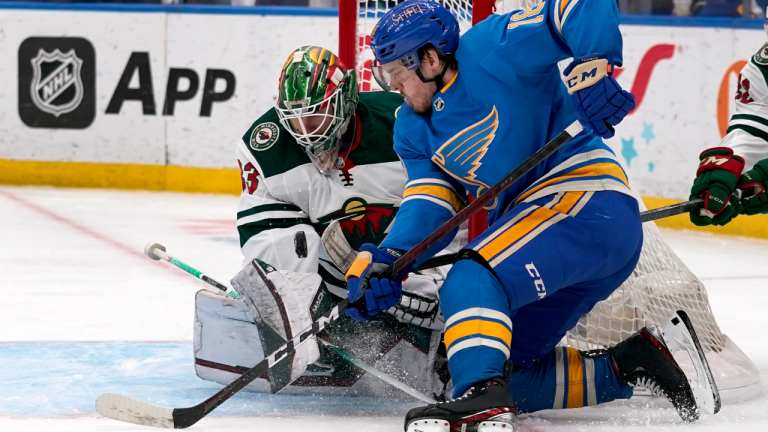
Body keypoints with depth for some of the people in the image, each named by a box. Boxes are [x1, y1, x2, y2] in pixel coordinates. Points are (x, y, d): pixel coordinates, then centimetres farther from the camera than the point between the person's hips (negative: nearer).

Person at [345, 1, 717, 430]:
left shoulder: (493, 50, -8)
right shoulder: (415, 129, 15)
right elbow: (429, 203, 1)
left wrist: (592, 64, -34)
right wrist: (385, 260, -18)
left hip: (588, 205, -10)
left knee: (472, 280, -29)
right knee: (510, 375, 6)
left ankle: (483, 397, -43)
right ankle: (628, 367, 13)